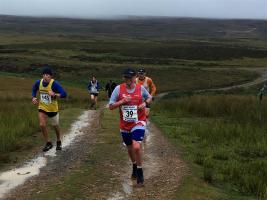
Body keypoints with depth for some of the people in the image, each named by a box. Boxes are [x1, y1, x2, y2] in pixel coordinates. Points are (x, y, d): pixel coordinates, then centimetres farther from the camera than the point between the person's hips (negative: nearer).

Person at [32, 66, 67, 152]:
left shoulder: (54, 84, -24)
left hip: (53, 109, -2)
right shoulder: (38, 82, -11)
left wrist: (54, 95, -45)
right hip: (42, 108, 2)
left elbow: (64, 94, -30)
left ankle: (58, 142, 42)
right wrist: (33, 97, -4)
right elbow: (34, 89, 12)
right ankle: (48, 143, 7)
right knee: (42, 125, -14)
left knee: (55, 126, 15)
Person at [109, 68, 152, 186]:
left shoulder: (141, 88, -7)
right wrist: (122, 101, -21)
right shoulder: (118, 89, -8)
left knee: (136, 146, -21)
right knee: (129, 148, 18)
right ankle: (134, 166, 47)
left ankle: (139, 172, -1)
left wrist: (145, 103, -8)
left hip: (138, 123, -3)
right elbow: (111, 106, -6)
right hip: (125, 124, 3)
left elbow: (149, 98, 13)